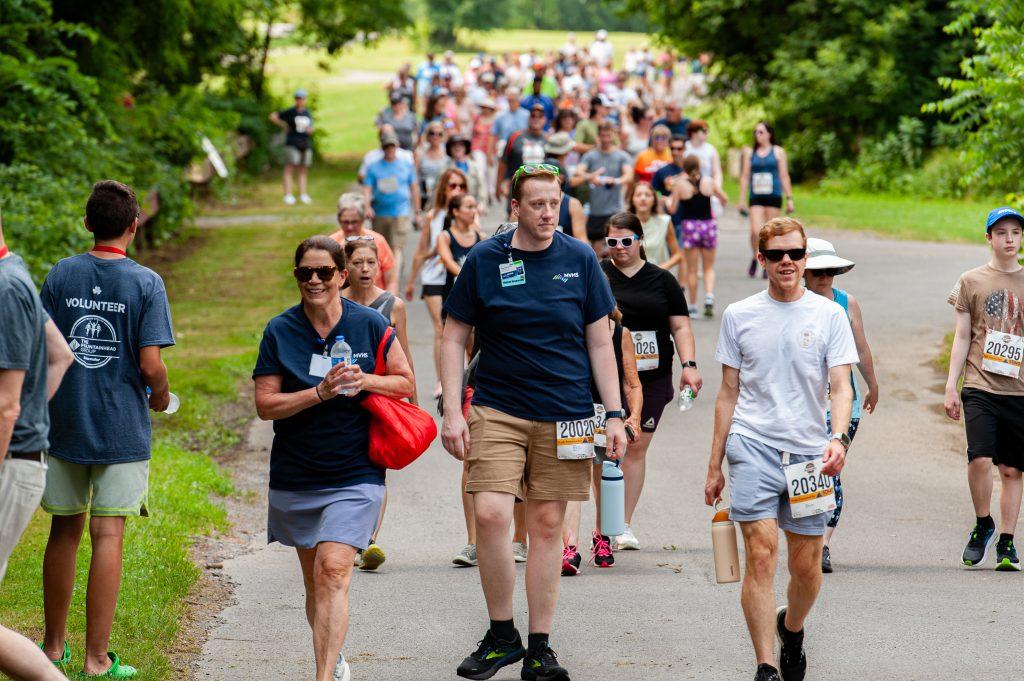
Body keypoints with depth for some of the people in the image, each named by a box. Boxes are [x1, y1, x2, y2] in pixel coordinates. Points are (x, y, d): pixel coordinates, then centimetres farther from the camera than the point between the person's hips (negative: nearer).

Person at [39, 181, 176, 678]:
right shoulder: (146, 283, -8)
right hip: (122, 428, -3)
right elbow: (151, 364, -13)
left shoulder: (61, 275, 0)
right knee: (108, 537, -1)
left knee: (65, 531, 14)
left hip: (64, 425, 3)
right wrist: (160, 396, 8)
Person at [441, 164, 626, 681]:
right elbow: (454, 338, 4)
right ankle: (501, 636, 3)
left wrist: (614, 415, 3)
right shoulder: (484, 260, 0)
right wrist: (452, 411, -4)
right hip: (498, 410, -1)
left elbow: (600, 343, 7)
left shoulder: (579, 260, 3)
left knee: (547, 525, 4)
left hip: (565, 415, 1)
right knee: (490, 514, -14)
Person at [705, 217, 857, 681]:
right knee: (761, 555, -13)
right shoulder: (739, 316, 8)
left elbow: (841, 387, -2)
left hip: (808, 451, 1)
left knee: (806, 565, 6)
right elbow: (729, 393, 13)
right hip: (753, 447, -1)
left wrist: (838, 439, -21)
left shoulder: (829, 315, 5)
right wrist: (714, 466, 11)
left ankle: (791, 628, 37)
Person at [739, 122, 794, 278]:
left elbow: (784, 176, 6)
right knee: (756, 231, -14)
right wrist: (742, 200, 6)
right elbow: (745, 176, 10)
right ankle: (755, 258, 11)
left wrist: (789, 198, 3)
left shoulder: (778, 152, 5)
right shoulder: (750, 152, 9)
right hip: (756, 197, 1)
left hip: (773, 197, -1)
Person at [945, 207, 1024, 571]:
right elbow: (962, 338, 7)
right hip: (980, 387, -2)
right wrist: (951, 386, 1)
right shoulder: (972, 281, 6)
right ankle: (983, 525, 6)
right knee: (980, 458, -17)